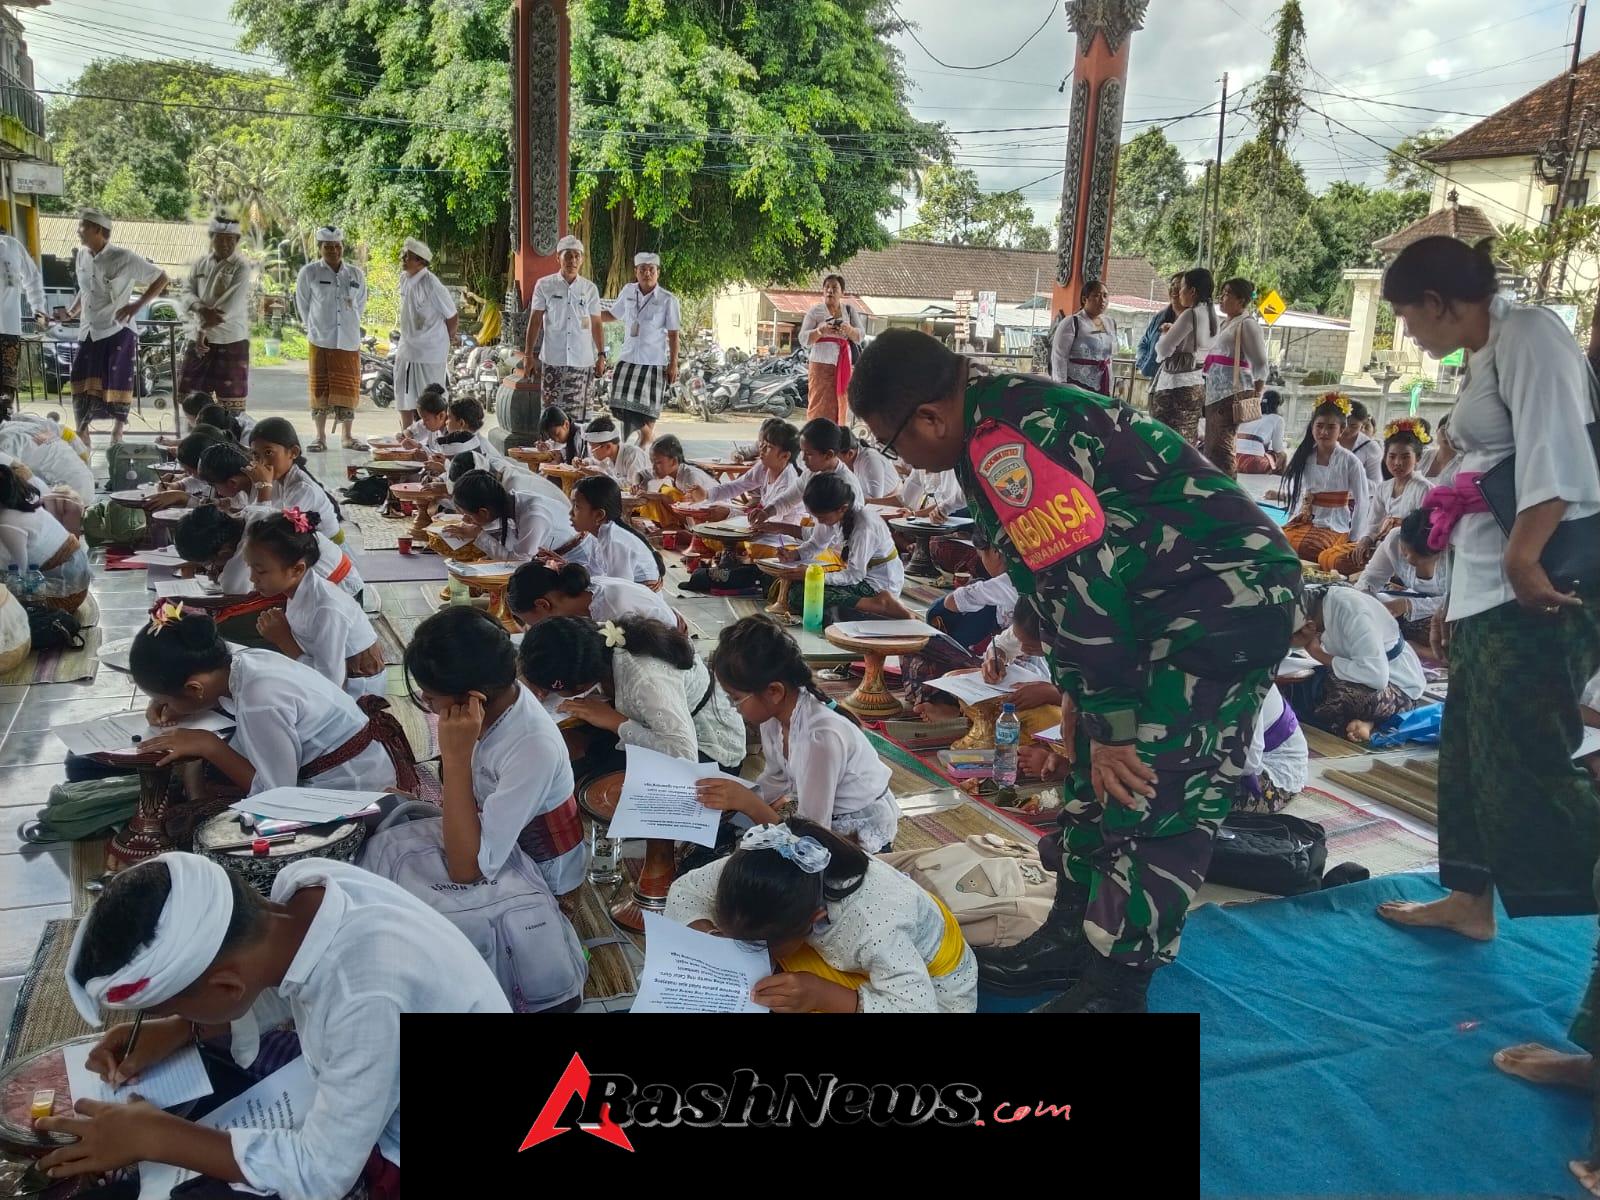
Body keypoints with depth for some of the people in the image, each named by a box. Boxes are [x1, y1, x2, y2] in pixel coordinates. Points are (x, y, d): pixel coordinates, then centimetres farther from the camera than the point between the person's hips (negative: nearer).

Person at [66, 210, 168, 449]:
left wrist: (137, 305, -15)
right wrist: (72, 311, 8)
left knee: (118, 386, 2)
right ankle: (81, 435, 14)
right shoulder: (81, 255, 5)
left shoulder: (123, 258, -13)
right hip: (89, 332, 5)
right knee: (82, 384, 4)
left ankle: (117, 434, 17)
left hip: (118, 331, -5)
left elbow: (161, 278, -8)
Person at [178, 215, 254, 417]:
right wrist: (201, 309, -19)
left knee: (231, 400, -2)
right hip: (199, 339, 6)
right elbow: (188, 292, 5)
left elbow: (231, 304, -15)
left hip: (231, 341, -6)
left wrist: (204, 328, -15)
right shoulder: (200, 263, 11)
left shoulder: (241, 267, -7)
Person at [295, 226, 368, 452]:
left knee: (348, 389, 6)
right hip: (320, 342, -2)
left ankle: (349, 437, 16)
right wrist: (314, 328, 10)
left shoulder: (356, 274, 6)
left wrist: (351, 327, 12)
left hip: (349, 342, 2)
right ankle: (320, 437, 10)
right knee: (320, 389, 2)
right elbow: (302, 304, 6)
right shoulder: (309, 273, -2)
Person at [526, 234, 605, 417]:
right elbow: (535, 321, 5)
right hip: (552, 360, -1)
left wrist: (601, 355, 5)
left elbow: (596, 325, 10)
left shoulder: (590, 289, 7)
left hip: (581, 361, 1)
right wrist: (529, 355, 2)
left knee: (576, 412, -1)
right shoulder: (544, 285, 3)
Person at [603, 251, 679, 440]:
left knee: (647, 410, 2)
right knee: (624, 406, 2)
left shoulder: (667, 300, -7)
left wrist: (673, 364, -7)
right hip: (628, 360, 4)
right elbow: (613, 315, 20)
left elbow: (673, 334, -4)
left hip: (654, 362, -3)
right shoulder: (628, 291, 4)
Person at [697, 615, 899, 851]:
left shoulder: (821, 737, -34)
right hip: (818, 814, 7)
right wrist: (732, 799, -9)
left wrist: (748, 803, -33)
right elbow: (776, 781, 5)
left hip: (861, 833, -7)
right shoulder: (774, 713, -12)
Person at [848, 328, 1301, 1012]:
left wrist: (1110, 730, -17)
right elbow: (1051, 575, 15)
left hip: (1229, 594, -11)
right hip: (1166, 599, 11)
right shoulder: (998, 420, 8)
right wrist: (1081, 693, 20)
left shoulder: (1005, 440, -24)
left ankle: (1112, 989, 5)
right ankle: (1073, 937, 28)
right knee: (1098, 777, 15)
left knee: (1152, 796, -7)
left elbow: (1083, 585, -26)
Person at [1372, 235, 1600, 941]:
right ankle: (1470, 901, 25)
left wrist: (1524, 557, -27)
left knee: (1526, 759, -12)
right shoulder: (1484, 356, 20)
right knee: (1469, 745, 14)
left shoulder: (1528, 334, -8)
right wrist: (1457, 597, 21)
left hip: (1538, 590, -10)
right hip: (1487, 590, 10)